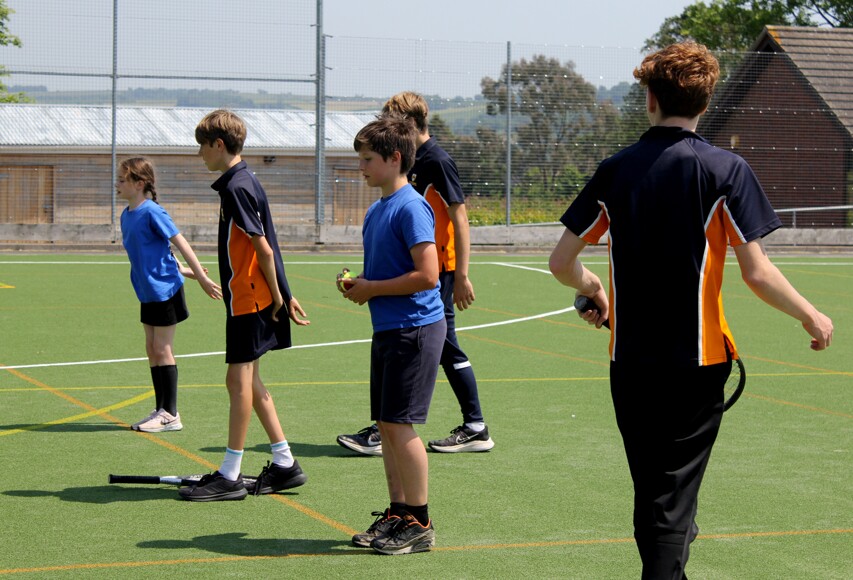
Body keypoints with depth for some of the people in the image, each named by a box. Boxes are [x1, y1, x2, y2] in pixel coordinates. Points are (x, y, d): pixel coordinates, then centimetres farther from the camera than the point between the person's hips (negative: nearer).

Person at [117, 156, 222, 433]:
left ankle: (170, 415, 2)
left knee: (162, 350, -4)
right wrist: (183, 270, 22)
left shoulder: (152, 212, -17)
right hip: (148, 292, 8)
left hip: (165, 289, -8)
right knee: (152, 350, 10)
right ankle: (161, 410, 18)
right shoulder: (126, 216, 9)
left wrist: (201, 277, -13)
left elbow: (180, 242, -15)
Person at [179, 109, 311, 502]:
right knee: (247, 380, 14)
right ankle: (284, 463, 19)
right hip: (253, 296, 10)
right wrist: (282, 295, 16)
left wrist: (276, 295, -12)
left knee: (239, 380, -4)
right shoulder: (244, 181, 14)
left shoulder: (236, 188, -17)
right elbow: (265, 246, 16)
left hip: (249, 299, -10)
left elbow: (264, 249, -19)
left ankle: (230, 477, 2)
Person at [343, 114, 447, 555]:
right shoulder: (376, 209, 14)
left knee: (399, 425, -7)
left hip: (414, 329, -9)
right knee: (385, 425, 12)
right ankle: (397, 512, 21)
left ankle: (419, 524, 2)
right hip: (386, 329, 9)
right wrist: (359, 285, 6)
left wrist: (372, 288, -13)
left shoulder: (411, 208, -15)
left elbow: (426, 274, -22)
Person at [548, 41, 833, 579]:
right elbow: (757, 273, -12)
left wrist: (593, 289, 25)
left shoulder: (614, 169, 2)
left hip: (629, 360, 3)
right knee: (673, 496, 2)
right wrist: (812, 316, 4)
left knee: (651, 489, 17)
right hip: (697, 361, -3)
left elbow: (561, 262, 4)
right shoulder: (725, 170, -8)